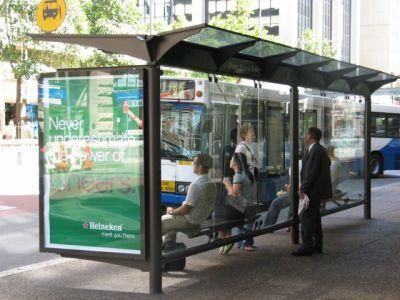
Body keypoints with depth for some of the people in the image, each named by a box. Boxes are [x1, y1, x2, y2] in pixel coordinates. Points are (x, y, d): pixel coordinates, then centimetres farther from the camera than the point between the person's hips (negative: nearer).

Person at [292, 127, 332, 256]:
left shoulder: (315, 151, -18)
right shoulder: (320, 150, 14)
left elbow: (311, 173, -23)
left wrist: (303, 189, -19)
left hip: (313, 191, -11)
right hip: (316, 191, 11)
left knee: (306, 218, -8)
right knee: (315, 217, 16)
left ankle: (307, 247, -7)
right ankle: (317, 245, 23)